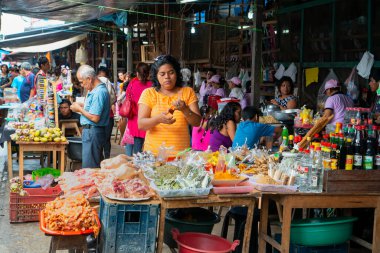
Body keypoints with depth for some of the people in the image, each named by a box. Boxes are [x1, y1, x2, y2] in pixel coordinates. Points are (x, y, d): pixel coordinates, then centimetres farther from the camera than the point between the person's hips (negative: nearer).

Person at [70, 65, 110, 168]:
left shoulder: (99, 92, -20)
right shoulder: (96, 90, 13)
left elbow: (95, 118, -23)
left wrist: (79, 109, -11)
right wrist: (82, 105, 10)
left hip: (93, 132, -11)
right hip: (91, 131, 11)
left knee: (89, 168, -5)